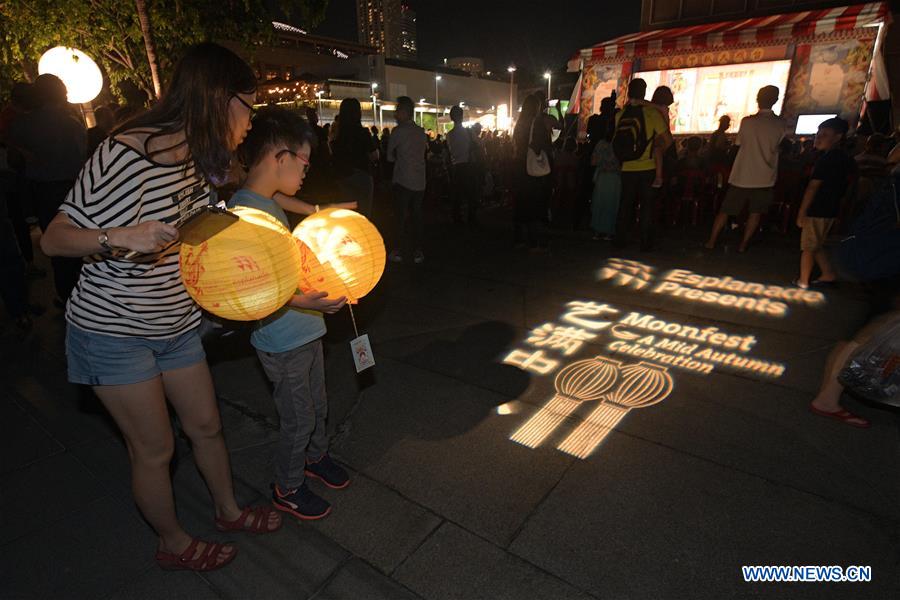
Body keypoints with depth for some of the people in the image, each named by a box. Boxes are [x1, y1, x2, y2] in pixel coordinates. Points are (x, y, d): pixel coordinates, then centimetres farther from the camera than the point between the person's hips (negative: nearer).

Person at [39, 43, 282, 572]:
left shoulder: (201, 160, -1)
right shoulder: (123, 156, -23)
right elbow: (54, 239, -17)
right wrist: (117, 237, -36)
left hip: (177, 324, 7)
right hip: (113, 331, -7)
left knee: (206, 425, 17)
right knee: (155, 449, 9)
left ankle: (229, 511, 42)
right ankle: (174, 545, 35)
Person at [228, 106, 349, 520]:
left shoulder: (269, 204, 6)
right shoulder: (244, 211, -23)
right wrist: (301, 301, -37)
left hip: (305, 331, 9)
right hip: (282, 342, -9)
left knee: (317, 405, 25)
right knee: (298, 419, 10)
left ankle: (315, 456, 51)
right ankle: (287, 489, 35)